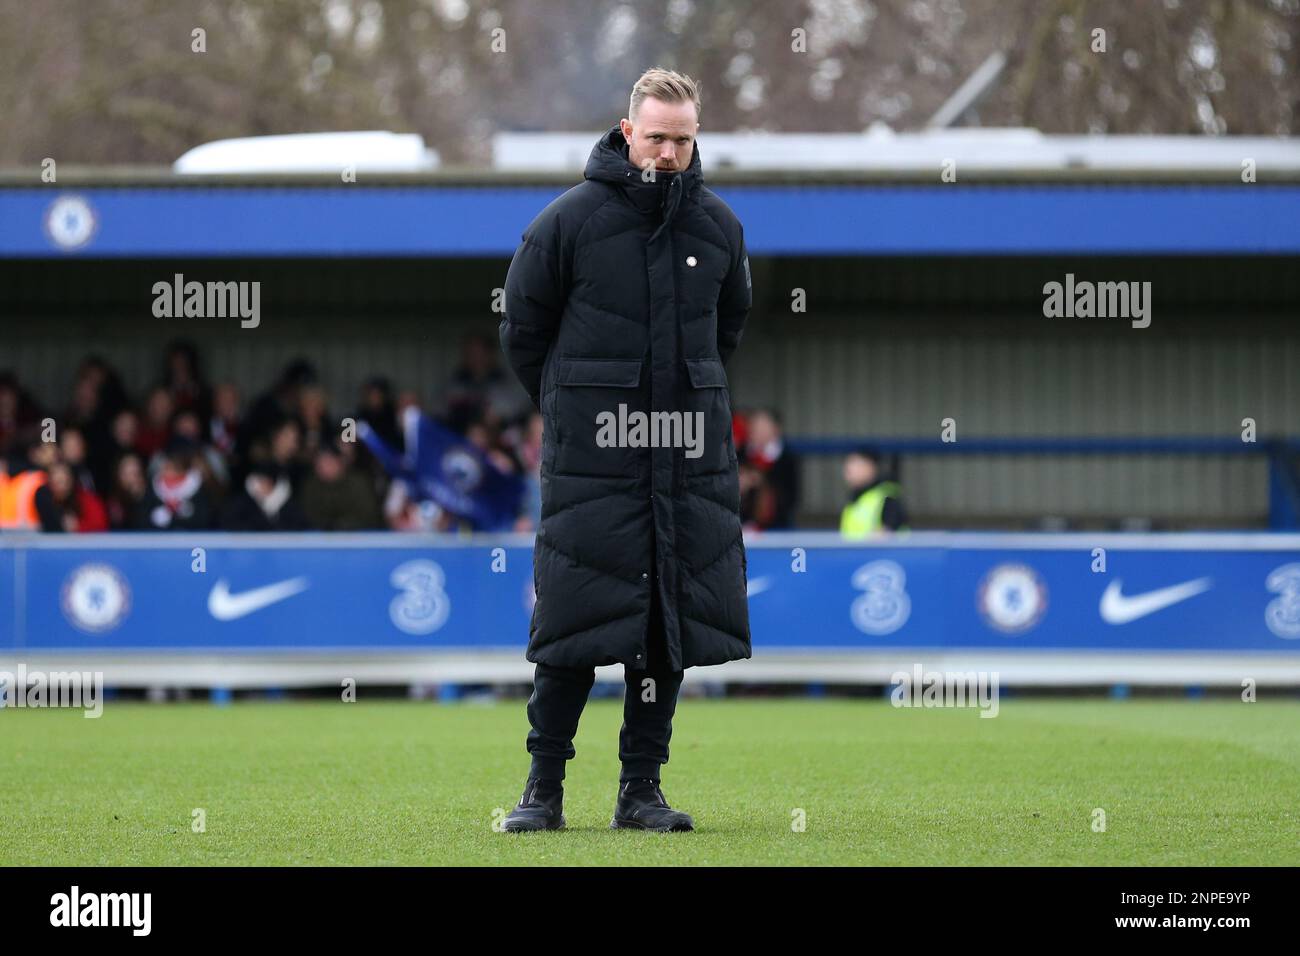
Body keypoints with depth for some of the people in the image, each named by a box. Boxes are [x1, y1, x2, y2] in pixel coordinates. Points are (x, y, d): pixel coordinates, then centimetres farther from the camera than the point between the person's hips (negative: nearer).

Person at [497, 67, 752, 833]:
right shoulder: (570, 221, -5)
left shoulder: (719, 226, 7)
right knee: (574, 626, -5)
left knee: (672, 624, 3)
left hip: (689, 458, 4)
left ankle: (643, 787, 10)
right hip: (591, 458, -4)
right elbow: (523, 328, 5)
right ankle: (545, 786, 3)